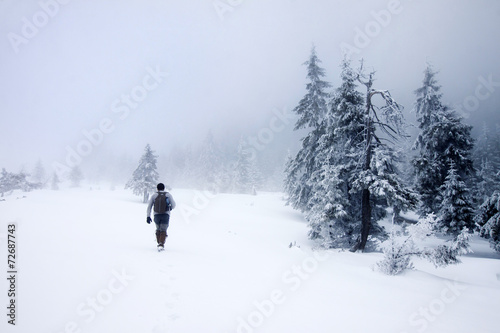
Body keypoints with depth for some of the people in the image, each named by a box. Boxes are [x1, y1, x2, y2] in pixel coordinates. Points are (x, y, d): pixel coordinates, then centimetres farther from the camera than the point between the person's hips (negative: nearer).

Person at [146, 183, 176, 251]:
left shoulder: (154, 195, 6)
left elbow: (149, 206, 1)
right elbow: (173, 205, 5)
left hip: (157, 215, 2)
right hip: (165, 215, -2)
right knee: (163, 230, -4)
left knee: (158, 229, 22)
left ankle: (159, 243, 24)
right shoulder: (168, 195, 5)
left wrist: (148, 216, 1)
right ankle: (161, 244, -21)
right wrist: (170, 208, 27)